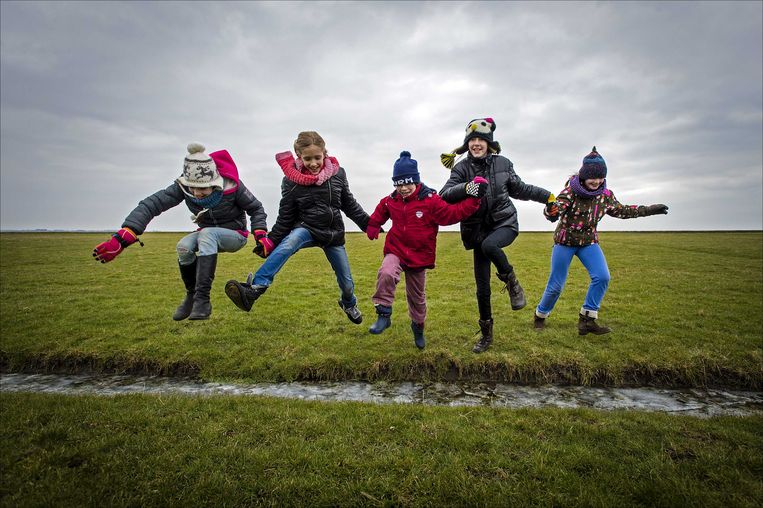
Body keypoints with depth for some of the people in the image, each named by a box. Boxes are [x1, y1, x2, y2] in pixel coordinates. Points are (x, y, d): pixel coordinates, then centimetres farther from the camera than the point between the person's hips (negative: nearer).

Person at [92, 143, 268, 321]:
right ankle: (191, 295, -4)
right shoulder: (183, 186, -20)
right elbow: (152, 204, -30)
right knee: (183, 246, -27)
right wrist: (123, 237, -41)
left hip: (235, 235, -3)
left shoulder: (231, 186, -26)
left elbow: (256, 208, -13)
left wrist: (260, 235, -29)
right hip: (208, 235, 4)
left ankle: (202, 300, -37)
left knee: (207, 234, -35)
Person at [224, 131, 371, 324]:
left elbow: (350, 205, 5)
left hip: (333, 234, 2)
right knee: (289, 242, -37)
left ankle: (349, 304, 45)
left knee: (346, 282, 8)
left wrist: (369, 224, 8)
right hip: (307, 228, -2)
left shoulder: (337, 173, -8)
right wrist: (271, 241, -12)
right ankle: (253, 290, -46)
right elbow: (285, 217, -6)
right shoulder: (292, 181, -13)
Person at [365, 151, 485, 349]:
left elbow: (453, 213, -16)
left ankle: (418, 326, 41)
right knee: (386, 274, -33)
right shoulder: (391, 201, -1)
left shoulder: (430, 200, -13)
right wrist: (372, 226, 14)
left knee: (417, 296, 14)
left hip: (419, 256, -1)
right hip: (395, 251, 1)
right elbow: (380, 212, 23)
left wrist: (473, 199, -23)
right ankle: (384, 314, -17)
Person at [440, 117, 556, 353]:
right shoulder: (462, 168, -4)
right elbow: (444, 195, -18)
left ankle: (511, 281, -7)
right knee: (482, 288, 2)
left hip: (505, 223, 0)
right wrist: (466, 187, -34)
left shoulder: (502, 163, 2)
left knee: (489, 245, -38)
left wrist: (546, 196, 17)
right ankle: (486, 335, 22)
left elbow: (519, 189, 17)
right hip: (478, 230, 1)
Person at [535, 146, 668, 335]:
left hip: (589, 242, 5)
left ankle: (587, 319, -3)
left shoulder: (605, 195, -3)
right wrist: (551, 210, -54)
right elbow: (553, 215, -31)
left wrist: (648, 210, 15)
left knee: (602, 276, -15)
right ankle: (540, 315, 22)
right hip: (565, 241, -4)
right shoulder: (571, 191, -19)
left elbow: (621, 210, 16)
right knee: (556, 285, -2)